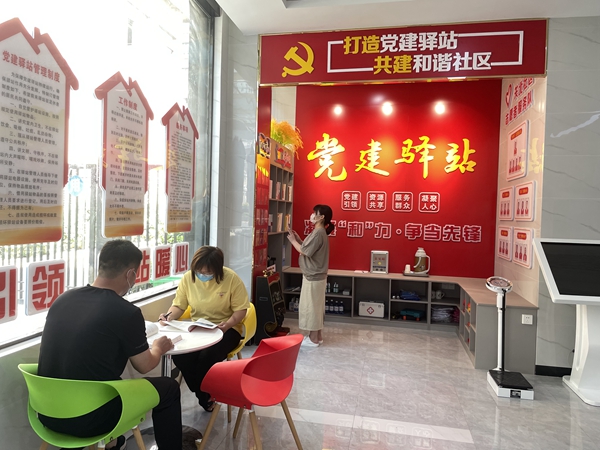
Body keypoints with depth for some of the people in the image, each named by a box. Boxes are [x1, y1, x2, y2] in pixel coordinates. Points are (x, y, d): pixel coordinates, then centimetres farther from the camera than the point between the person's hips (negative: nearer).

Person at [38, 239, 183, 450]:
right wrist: (159, 348, 18)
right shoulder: (127, 312, -20)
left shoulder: (63, 299, -2)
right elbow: (144, 366, -3)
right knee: (168, 388, 10)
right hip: (88, 418, -6)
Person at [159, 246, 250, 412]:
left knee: (207, 356, -31)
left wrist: (228, 324, -28)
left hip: (225, 328, -3)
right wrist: (169, 316, -20)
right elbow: (179, 305, 1)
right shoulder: (188, 277, -6)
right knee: (179, 354, -25)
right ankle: (204, 395, -1)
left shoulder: (231, 278, -16)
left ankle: (205, 393, 4)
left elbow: (240, 309, -11)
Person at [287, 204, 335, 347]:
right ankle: (317, 336, 25)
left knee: (311, 307, -1)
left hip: (313, 277, -10)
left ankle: (313, 339, 9)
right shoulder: (319, 232, 12)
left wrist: (293, 240, -8)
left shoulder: (318, 233, -20)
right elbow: (308, 248, 14)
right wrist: (298, 239, 7)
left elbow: (305, 251, -20)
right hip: (315, 275, 10)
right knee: (315, 307, 16)